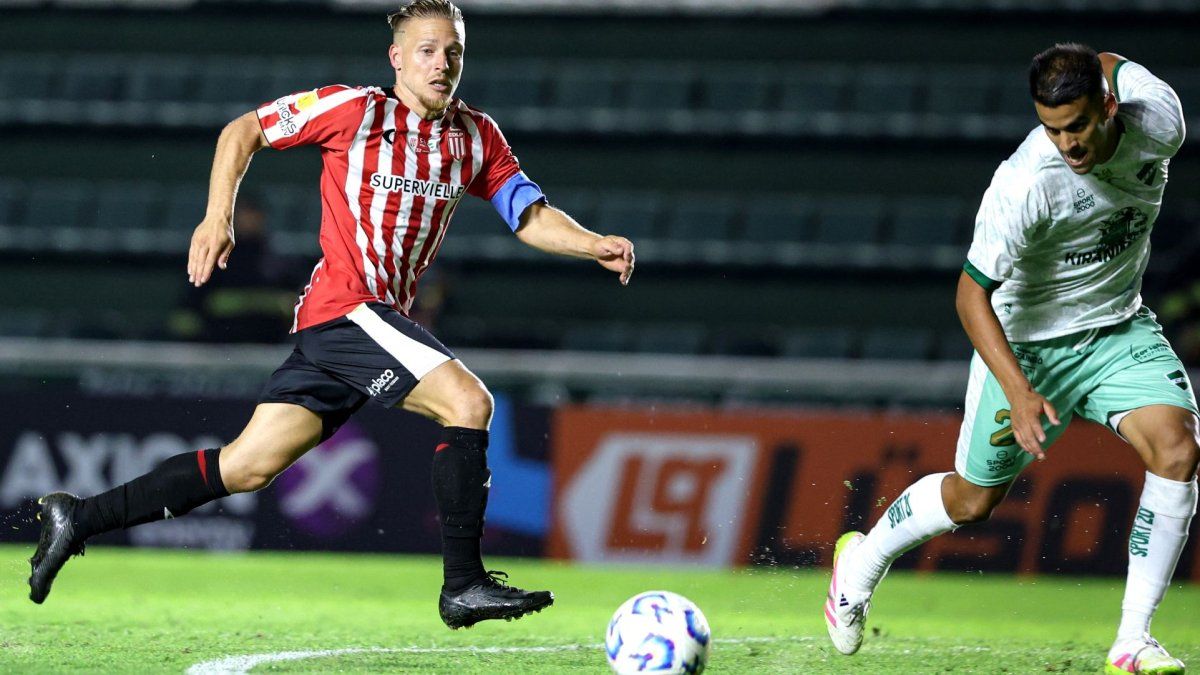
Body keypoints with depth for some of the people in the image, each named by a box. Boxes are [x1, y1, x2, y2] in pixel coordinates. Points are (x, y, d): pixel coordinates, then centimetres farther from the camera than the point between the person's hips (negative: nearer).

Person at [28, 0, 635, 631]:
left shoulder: (476, 136, 11)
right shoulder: (355, 109, -6)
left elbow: (530, 214, 11)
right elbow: (244, 130, 2)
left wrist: (592, 245, -8)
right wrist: (217, 218, -9)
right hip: (347, 308, -7)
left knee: (249, 465, 5)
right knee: (468, 401, -20)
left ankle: (79, 517, 13)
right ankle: (464, 586, -17)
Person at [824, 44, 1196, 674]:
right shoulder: (1024, 185, -34)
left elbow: (1114, 66, 5)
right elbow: (971, 294, -25)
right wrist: (1019, 392, -34)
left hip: (1118, 329, 4)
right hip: (1026, 343, -4)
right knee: (973, 499, 9)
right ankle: (862, 562, 40)